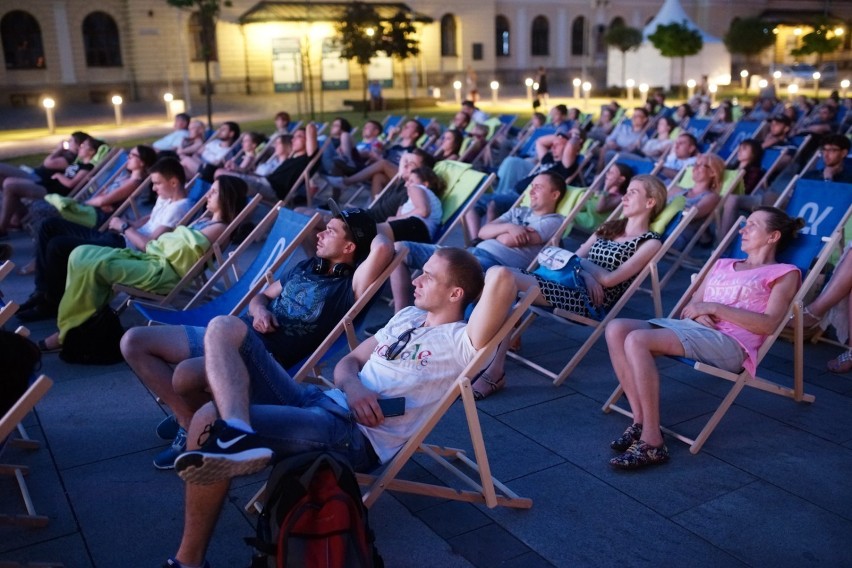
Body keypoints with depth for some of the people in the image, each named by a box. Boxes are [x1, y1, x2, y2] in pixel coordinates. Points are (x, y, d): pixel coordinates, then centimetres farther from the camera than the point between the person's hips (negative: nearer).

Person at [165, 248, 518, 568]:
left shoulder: (460, 342, -7)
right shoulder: (408, 316, 21)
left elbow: (500, 281, -26)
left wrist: (497, 277, 1)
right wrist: (352, 385, -4)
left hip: (355, 436, -9)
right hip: (317, 400, 9)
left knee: (210, 419, -25)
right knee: (225, 329, -7)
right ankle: (237, 433, -36)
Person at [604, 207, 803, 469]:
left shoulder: (784, 273, 11)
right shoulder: (723, 264, 30)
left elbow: (768, 325, -5)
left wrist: (715, 307, -9)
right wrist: (697, 312, -1)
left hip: (729, 342, -7)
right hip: (688, 327, 7)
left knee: (637, 340, -30)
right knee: (616, 329, -18)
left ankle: (652, 441, -26)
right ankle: (640, 420, -15)